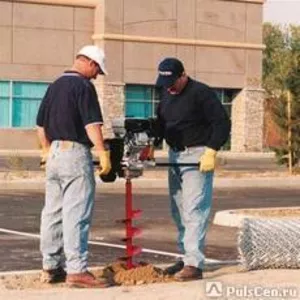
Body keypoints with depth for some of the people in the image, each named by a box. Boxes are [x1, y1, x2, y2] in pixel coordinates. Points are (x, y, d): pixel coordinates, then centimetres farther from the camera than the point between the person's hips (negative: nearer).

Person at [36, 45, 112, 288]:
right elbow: (92, 124, -18)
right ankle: (76, 270, -10)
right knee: (77, 214, -8)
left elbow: (41, 123, 21)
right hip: (75, 152, -8)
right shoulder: (83, 86, -10)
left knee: (53, 212, 11)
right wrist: (103, 152, -18)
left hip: (54, 152, 9)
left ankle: (50, 268, 17)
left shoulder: (55, 85, 15)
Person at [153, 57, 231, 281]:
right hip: (175, 155, 8)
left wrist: (211, 152, -22)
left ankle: (194, 264, -15)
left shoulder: (201, 93, -12)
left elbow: (222, 123, -15)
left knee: (194, 210, -13)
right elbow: (160, 124, 22)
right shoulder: (166, 94, 13)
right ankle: (186, 257, 18)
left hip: (197, 157, -8)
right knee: (178, 210, 10)